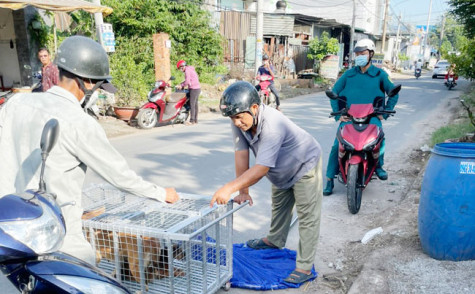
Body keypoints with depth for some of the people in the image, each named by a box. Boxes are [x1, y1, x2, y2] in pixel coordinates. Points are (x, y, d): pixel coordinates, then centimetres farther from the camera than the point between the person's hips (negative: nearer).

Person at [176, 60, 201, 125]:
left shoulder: (187, 70, -11)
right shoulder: (190, 69, 20)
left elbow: (187, 81, -18)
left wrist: (181, 86, -4)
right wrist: (181, 85, 15)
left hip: (194, 89, -10)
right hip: (197, 88, 10)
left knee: (192, 104, -9)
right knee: (195, 104, 10)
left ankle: (192, 121, -9)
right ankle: (195, 120, 12)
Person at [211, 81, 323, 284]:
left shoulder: (273, 125, -43)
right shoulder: (240, 120, -22)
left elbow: (261, 168, -44)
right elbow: (241, 155, -20)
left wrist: (230, 188, -49)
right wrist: (243, 191, -20)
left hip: (304, 166, -8)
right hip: (282, 170, 8)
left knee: (307, 217, -2)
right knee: (279, 207, 27)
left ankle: (304, 267, 8)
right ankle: (275, 240, 50)